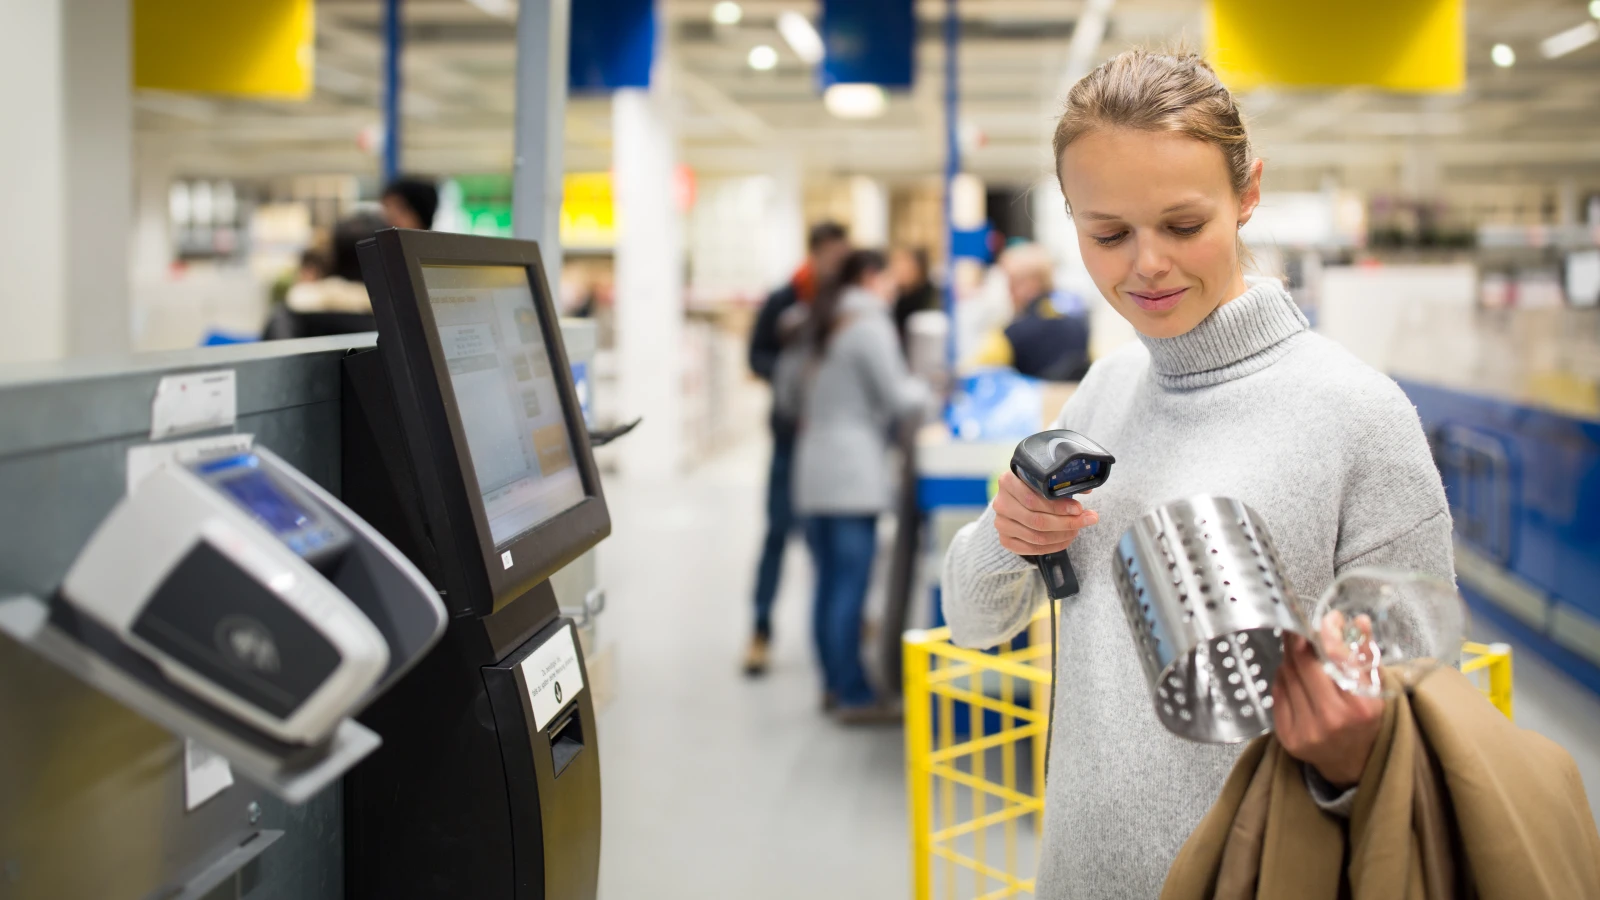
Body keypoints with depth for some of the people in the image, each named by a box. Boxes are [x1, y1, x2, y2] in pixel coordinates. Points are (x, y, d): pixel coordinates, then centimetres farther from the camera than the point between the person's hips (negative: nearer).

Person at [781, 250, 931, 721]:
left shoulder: (821, 326, 18)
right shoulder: (870, 325, -8)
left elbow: (788, 390, 22)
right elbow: (897, 396, -9)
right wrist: (925, 390, 10)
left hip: (812, 469, 8)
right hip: (852, 472, -8)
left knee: (829, 584, 11)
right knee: (850, 586, -6)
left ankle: (835, 685, 18)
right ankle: (854, 697, -4)